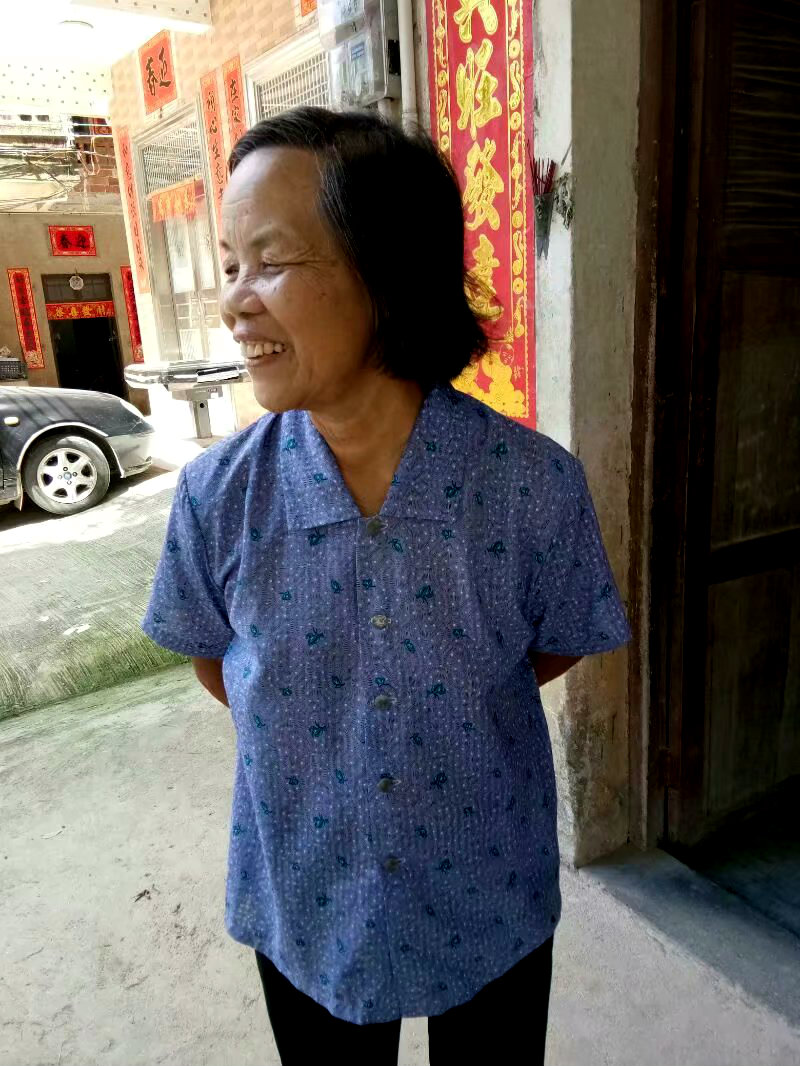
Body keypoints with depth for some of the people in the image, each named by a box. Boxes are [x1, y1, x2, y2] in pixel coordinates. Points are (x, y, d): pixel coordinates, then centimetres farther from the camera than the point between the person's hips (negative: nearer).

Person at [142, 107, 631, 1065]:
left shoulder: (535, 485, -22)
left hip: (491, 908, 0)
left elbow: (561, 644, -3)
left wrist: (450, 716, -6)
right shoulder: (216, 497, -18)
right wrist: (304, 731, -1)